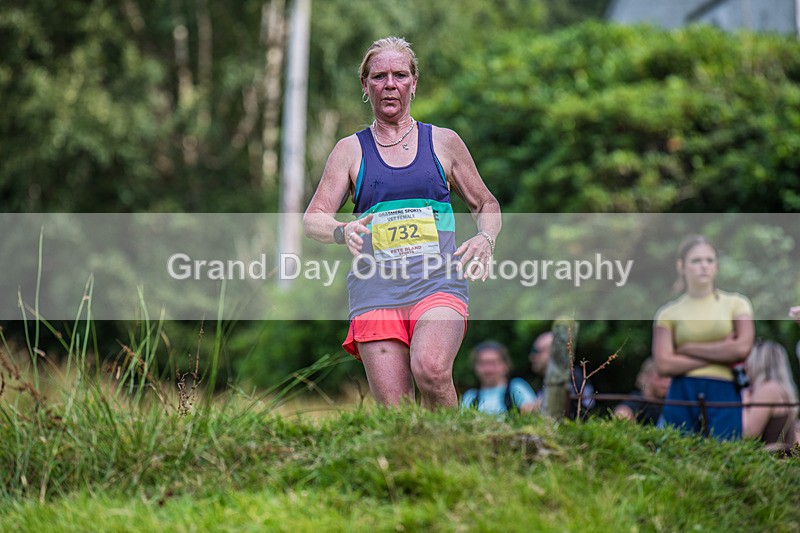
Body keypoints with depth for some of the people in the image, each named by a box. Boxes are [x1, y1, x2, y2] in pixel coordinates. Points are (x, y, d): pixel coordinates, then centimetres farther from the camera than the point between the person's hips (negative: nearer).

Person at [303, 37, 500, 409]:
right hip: (375, 289, 1)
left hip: (438, 281, -1)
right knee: (393, 411, -10)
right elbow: (313, 219, 7)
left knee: (430, 369, -30)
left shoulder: (444, 142, 15)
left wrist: (485, 239, 2)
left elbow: (485, 204, 24)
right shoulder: (350, 150, 13)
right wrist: (343, 232, -16)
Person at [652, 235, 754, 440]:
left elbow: (742, 347, -6)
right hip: (681, 396, 0)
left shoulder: (735, 304, 9)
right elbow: (664, 363, -4)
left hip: (724, 394, 0)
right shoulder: (669, 313, 8)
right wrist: (720, 355, -6)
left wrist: (690, 349, -3)